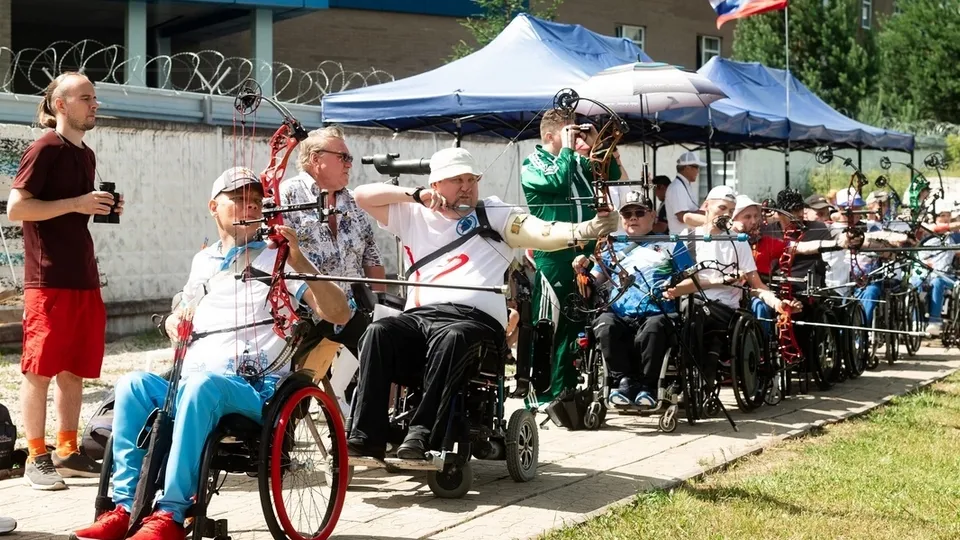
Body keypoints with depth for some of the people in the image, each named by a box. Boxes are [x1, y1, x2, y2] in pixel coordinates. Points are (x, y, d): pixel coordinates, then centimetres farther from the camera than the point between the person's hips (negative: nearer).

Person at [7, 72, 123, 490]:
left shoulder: (86, 155, 17)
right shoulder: (45, 148, -8)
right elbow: (16, 208, -14)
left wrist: (103, 209, 9)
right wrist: (75, 203, -17)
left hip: (84, 277, 8)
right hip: (48, 278, -8)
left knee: (76, 369, 10)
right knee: (40, 370, -3)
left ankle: (67, 452, 18)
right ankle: (36, 459, 3)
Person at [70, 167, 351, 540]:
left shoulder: (278, 260, 8)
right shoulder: (203, 261, 24)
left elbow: (339, 315, -4)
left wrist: (300, 262, -16)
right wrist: (174, 321, 16)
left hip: (252, 391, -5)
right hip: (188, 384, 5)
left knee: (202, 385, -37)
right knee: (134, 383, -25)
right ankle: (126, 506, -26)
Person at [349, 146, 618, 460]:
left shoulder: (494, 215, 15)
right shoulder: (414, 217, 23)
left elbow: (542, 233, -1)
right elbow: (363, 196, 21)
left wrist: (584, 231, -22)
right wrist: (415, 195, 10)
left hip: (475, 319, -3)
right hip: (418, 317, 3)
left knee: (452, 338, -38)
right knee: (379, 332, -28)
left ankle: (422, 434, -41)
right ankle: (367, 437, -31)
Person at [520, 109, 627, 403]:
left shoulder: (578, 161, 17)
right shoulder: (533, 164, -1)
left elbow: (613, 174, 15)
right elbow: (557, 181, -20)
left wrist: (597, 144, 6)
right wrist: (567, 149, -8)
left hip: (583, 252, 7)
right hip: (553, 256, -7)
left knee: (573, 325, 12)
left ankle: (563, 392, 21)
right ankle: (539, 395, -1)